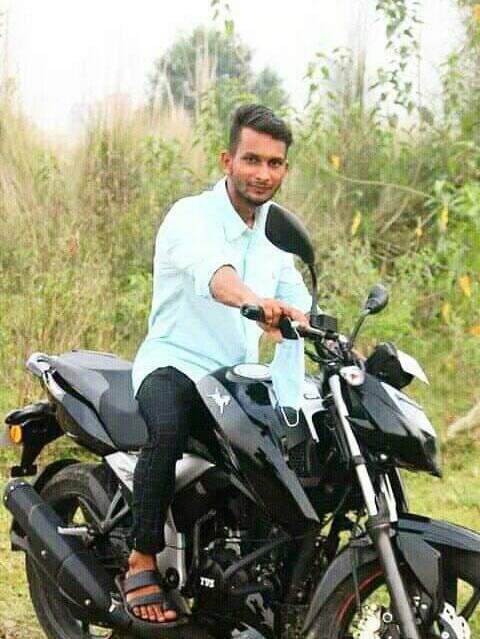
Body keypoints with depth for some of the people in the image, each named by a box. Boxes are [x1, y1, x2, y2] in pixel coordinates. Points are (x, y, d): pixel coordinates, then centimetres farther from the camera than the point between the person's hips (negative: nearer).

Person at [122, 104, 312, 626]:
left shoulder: (275, 231, 15)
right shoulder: (191, 217, -11)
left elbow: (298, 302, 14)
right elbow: (211, 271, -34)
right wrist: (254, 301, -56)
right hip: (175, 364, -7)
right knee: (168, 430, -37)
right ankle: (142, 562, -25)